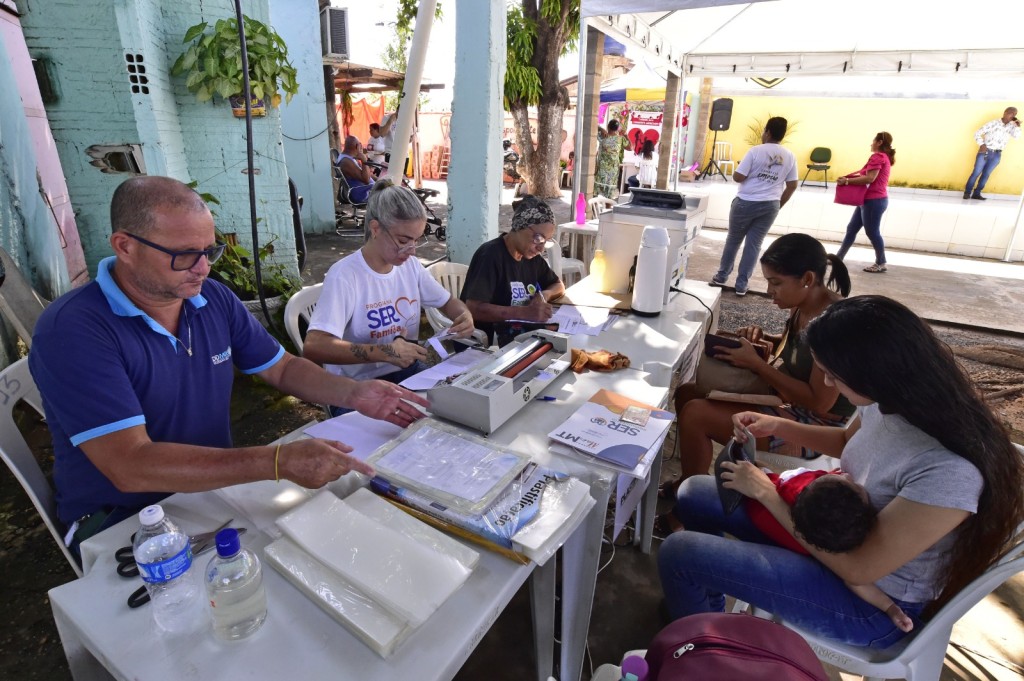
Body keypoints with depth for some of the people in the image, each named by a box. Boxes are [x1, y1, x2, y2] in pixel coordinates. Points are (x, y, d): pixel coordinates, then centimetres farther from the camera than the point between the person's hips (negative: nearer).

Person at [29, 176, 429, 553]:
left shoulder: (214, 299, -1)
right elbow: (129, 466, -29)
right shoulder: (72, 331, -21)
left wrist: (354, 394, -11)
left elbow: (282, 368, 7)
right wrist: (278, 462, -37)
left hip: (216, 488, 6)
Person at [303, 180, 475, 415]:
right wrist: (384, 352, -35)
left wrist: (465, 315, -6)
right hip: (356, 386, -7)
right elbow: (313, 347, -28)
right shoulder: (344, 275, -18)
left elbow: (448, 301, 17)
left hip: (406, 371, 7)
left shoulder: (411, 265, 2)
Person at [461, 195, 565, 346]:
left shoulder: (531, 256, 7)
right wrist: (525, 312, -30)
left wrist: (545, 295, -4)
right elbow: (473, 308, -25)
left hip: (523, 337, 8)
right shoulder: (490, 255, -17)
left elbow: (559, 286, 19)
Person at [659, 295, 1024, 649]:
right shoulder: (893, 399, -14)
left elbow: (858, 568, -26)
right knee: (693, 494, 8)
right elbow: (848, 440, 11)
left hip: (872, 601, -7)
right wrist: (778, 426, -4)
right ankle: (709, 604, 32)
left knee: (679, 553, -14)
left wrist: (766, 493, -18)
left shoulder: (949, 472, -37)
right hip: (836, 530, 7)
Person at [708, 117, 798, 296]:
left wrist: (739, 167, 10)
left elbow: (738, 177, -12)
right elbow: (792, 186, 7)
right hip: (770, 206, 3)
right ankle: (742, 284, 10)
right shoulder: (790, 157, 4)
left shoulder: (756, 151, -10)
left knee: (733, 240, 13)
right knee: (754, 244, 7)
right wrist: (778, 205, 17)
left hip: (746, 203, -3)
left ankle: (721, 276, 24)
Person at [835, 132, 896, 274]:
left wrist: (847, 180, -17)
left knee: (872, 232, -3)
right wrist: (854, 176, 6)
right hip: (871, 199, 10)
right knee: (851, 228, 12)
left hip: (874, 200, -10)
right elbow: (873, 176, 13)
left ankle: (881, 264, 8)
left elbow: (870, 178, -22)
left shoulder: (877, 157, -13)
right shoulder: (884, 157, 18)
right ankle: (839, 257, 18)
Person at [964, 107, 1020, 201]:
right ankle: (967, 193, 0)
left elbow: (1016, 136, -6)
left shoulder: (1011, 126, 7)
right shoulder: (993, 123, -4)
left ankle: (976, 193, 8)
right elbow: (978, 133, -4)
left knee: (986, 174, 4)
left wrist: (1017, 125, -14)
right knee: (976, 172, -5)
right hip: (985, 151, -4)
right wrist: (981, 144, -13)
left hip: (997, 155, 4)